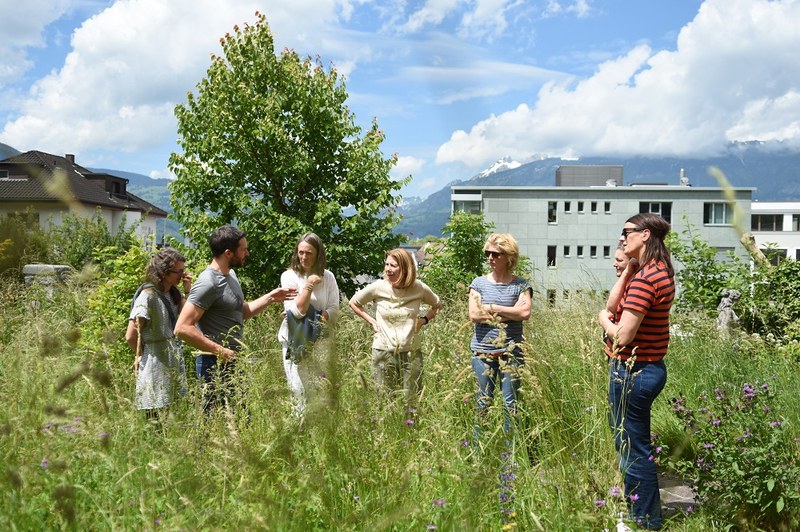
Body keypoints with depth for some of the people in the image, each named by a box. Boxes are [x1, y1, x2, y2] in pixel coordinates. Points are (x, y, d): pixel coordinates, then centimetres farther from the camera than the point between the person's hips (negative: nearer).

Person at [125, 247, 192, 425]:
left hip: (175, 362, 7)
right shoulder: (148, 295, -16)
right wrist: (142, 355, 0)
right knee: (157, 419, 1)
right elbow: (130, 336, -17)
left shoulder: (174, 293, 6)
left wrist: (188, 291, -6)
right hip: (156, 366, -7)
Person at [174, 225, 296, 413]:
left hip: (233, 361, 10)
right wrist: (220, 351, -21)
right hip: (216, 364, -10)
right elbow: (183, 328, -23)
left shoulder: (230, 274, 12)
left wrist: (270, 298, 12)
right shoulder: (208, 283, -18)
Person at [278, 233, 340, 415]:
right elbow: (297, 311, -14)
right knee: (300, 392, -4)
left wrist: (320, 318, -16)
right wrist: (309, 285, -18)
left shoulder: (327, 277, 3)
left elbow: (334, 310, 1)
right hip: (297, 343, -3)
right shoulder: (289, 276, -6)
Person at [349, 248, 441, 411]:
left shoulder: (419, 288, -5)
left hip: (412, 351, 1)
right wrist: (371, 321, 1)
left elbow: (437, 305, 15)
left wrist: (424, 319, -1)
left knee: (412, 402, 8)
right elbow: (353, 303, 9)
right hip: (383, 351, 0)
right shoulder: (378, 287, -7)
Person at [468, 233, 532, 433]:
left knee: (510, 404, 4)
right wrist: (510, 313, -8)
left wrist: (492, 308, -10)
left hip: (511, 352, -1)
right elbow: (474, 315, -7)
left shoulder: (520, 285, 3)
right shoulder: (479, 283, 5)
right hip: (483, 352, 1)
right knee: (483, 403, 6)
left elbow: (525, 313, -13)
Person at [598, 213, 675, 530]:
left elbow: (622, 336, -23)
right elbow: (612, 303, 7)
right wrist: (629, 268, 0)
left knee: (632, 448, 2)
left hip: (633, 371, -11)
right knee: (630, 442, 22)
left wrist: (603, 320, -2)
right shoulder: (657, 271, 10)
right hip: (646, 368, 11)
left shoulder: (645, 278, -22)